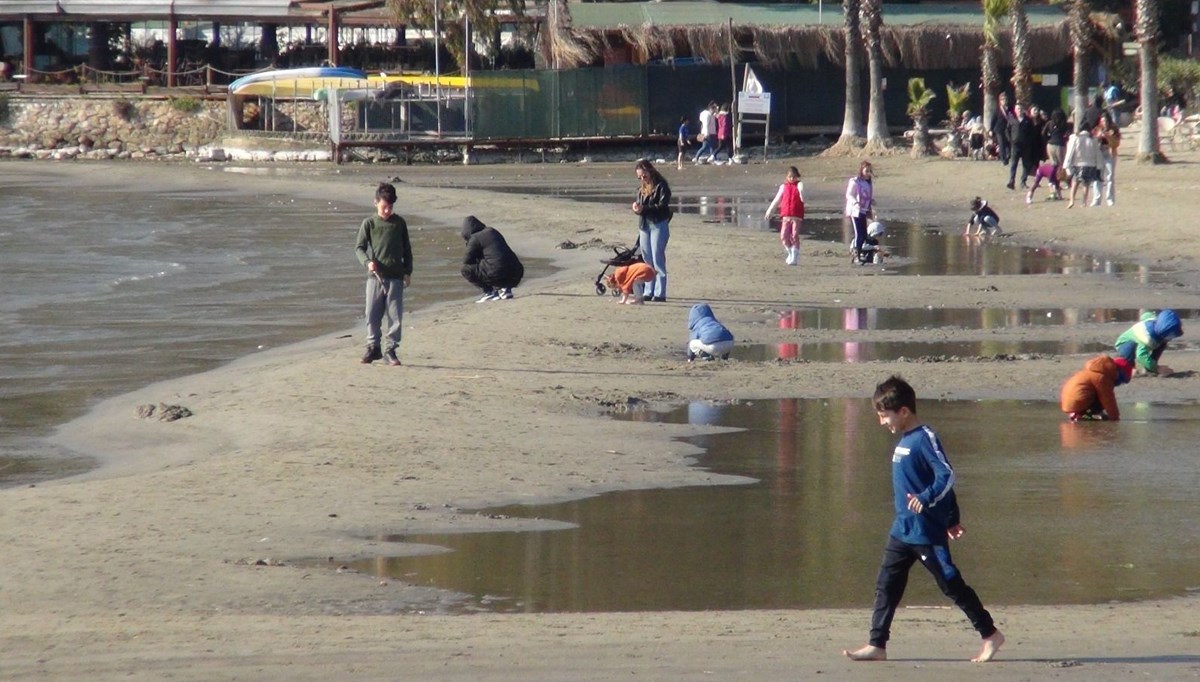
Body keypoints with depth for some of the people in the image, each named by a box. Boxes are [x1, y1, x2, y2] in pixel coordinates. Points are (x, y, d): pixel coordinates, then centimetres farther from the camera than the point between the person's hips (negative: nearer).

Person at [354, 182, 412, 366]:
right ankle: (373, 348, 13)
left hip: (396, 277, 1)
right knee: (372, 315, 2)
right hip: (375, 276, -1)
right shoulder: (369, 223, 3)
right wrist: (367, 262, -18)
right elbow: (359, 247, 1)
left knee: (395, 316, -2)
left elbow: (407, 249, 14)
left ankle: (391, 350, 5)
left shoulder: (399, 223, 7)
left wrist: (408, 271, 10)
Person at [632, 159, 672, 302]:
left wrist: (644, 209, -22)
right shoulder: (642, 188, 15)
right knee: (647, 259, 8)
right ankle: (649, 292, 13)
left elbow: (662, 206, -16)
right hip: (644, 225, 8)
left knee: (658, 259, -8)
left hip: (658, 224, -8)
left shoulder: (661, 186, -7)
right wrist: (636, 208, -5)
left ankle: (660, 293, -8)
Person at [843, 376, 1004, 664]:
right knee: (886, 586, 5)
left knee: (951, 583, -2)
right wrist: (951, 518, 25)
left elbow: (946, 476, -22)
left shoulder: (924, 438, -15)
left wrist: (926, 499, -35)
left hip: (927, 532, -9)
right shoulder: (904, 440, 13)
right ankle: (877, 645, 6)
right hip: (902, 530, 9)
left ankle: (990, 635, 8)